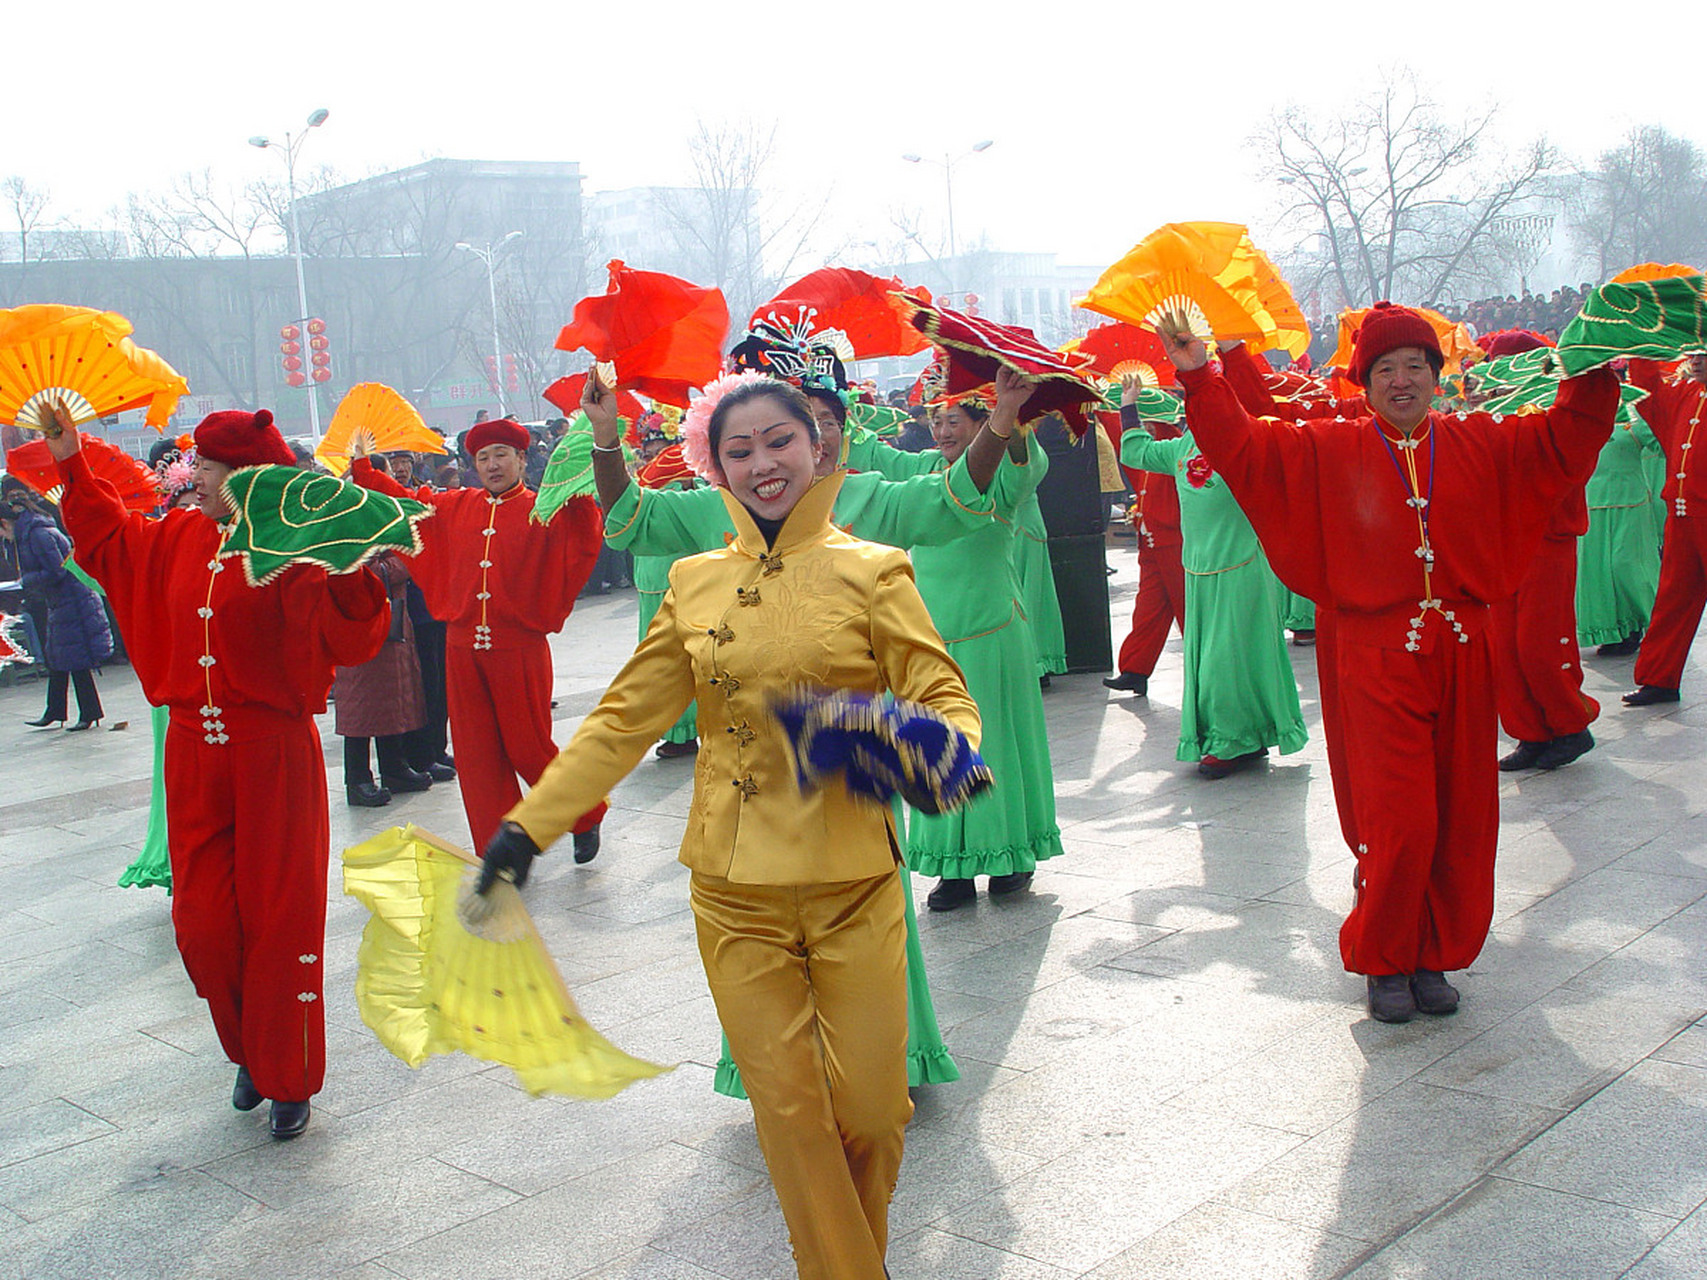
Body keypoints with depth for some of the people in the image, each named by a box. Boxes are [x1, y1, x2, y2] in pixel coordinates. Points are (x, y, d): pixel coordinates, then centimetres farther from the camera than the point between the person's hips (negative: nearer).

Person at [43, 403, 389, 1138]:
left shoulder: (290, 549, -13)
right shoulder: (179, 539, 8)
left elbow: (349, 636, -25)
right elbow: (109, 537, 29)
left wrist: (348, 566, -40)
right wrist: (70, 464, 26)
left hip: (274, 757, -6)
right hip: (194, 753, 6)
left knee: (278, 922, 2)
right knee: (203, 923, 10)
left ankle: (289, 1080, 16)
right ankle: (250, 1053, 32)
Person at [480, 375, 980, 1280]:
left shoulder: (871, 571, -2)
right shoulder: (695, 582, 6)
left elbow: (941, 695, -7)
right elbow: (624, 720, 7)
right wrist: (529, 825, 2)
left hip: (853, 884, -1)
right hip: (736, 893, 2)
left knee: (871, 1105, 4)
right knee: (788, 1107, 4)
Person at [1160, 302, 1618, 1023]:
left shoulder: (1481, 444, 10)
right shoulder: (1328, 450, 3)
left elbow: (1566, 438, 12)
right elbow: (1243, 445, -2)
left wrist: (1594, 372, -1)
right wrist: (1200, 379, -12)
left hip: (1460, 658, 4)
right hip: (1375, 664, -3)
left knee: (1459, 823, 7)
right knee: (1398, 825, -6)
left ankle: (1434, 956, 24)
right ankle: (1384, 961, 13)